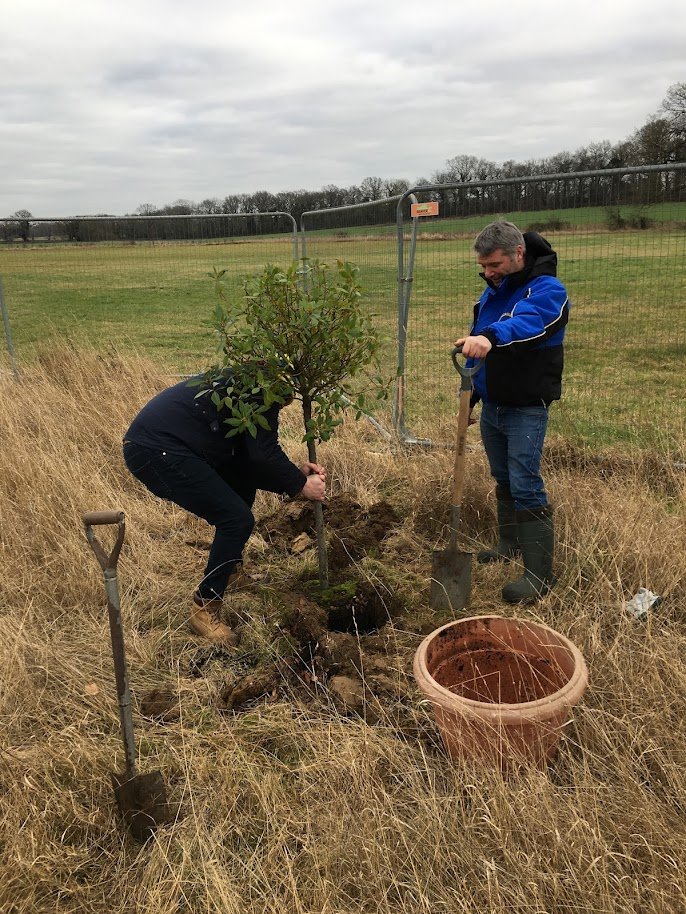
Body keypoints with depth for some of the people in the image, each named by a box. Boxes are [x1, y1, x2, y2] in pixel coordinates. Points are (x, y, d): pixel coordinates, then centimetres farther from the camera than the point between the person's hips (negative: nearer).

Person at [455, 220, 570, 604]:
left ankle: (540, 574, 1)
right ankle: (510, 545, 36)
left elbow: (526, 322, -40)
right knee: (503, 481, 19)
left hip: (526, 409, -8)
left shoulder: (547, 290, -17)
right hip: (492, 404, 8)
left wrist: (491, 336, -59)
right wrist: (471, 390, 19)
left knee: (526, 487, -8)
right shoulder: (494, 289, 9)